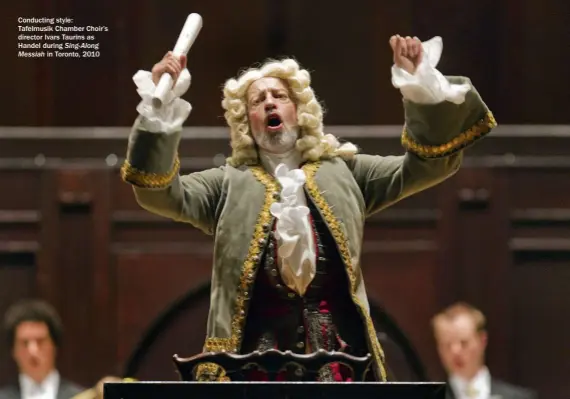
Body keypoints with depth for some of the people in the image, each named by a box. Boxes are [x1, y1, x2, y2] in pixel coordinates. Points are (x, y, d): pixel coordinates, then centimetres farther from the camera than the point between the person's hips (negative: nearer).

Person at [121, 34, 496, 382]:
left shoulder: (342, 171, 18)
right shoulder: (229, 183, 16)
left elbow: (428, 164, 12)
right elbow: (160, 191, 2)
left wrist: (425, 87, -3)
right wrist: (161, 108, -10)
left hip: (337, 351, 1)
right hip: (258, 354, -1)